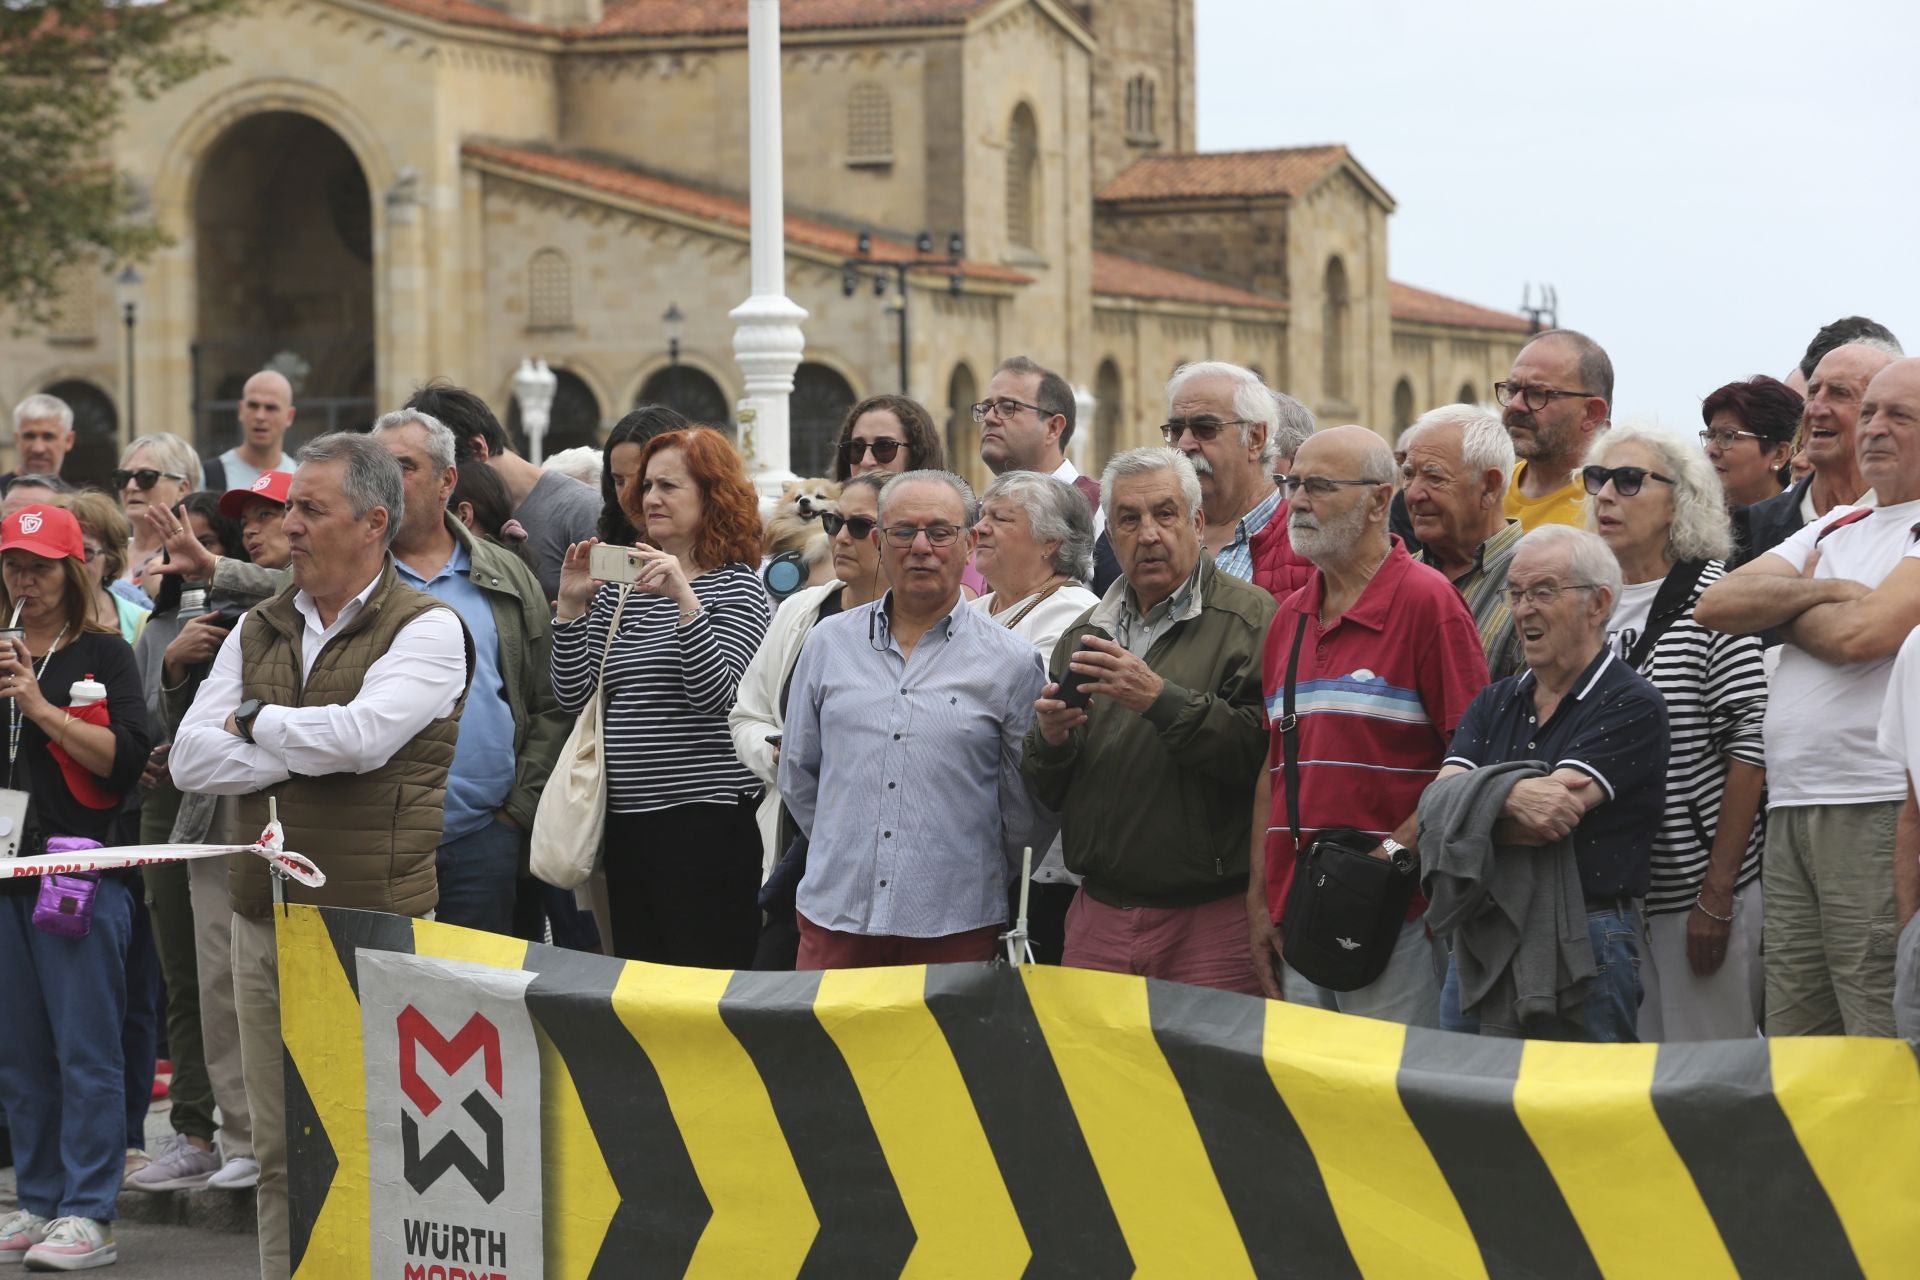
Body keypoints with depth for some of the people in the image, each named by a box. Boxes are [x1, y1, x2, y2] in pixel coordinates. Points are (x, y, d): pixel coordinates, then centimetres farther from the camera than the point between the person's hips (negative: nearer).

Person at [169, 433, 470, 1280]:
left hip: (373, 923, -6)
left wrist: (254, 722, -5)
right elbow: (190, 758, 2)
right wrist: (311, 754, -9)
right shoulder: (258, 630, 13)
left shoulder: (427, 630, -4)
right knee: (279, 1149, 10)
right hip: (265, 917, 6)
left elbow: (362, 734, -21)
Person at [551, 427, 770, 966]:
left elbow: (715, 695, -16)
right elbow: (574, 697, 8)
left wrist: (684, 599, -23)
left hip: (705, 815, -6)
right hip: (627, 816, 6)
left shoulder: (735, 586, -2)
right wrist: (571, 606, -2)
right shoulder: (618, 586, 13)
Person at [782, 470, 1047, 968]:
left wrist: (978, 879, 9)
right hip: (834, 914, 2)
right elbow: (798, 774, 17)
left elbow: (1028, 812, 6)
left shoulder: (1011, 661, 1)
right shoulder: (829, 643, 9)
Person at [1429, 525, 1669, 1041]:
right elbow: (1435, 800, -1)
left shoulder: (1632, 704, -6)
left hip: (1583, 958, -6)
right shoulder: (1495, 702, 15)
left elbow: (1550, 821, -16)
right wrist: (1510, 797, -21)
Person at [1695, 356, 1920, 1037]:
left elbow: (1861, 633, -16)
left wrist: (1780, 611, 4)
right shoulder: (1836, 528, 22)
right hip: (1789, 813, 8)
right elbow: (1716, 605, 11)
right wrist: (1821, 592, -3)